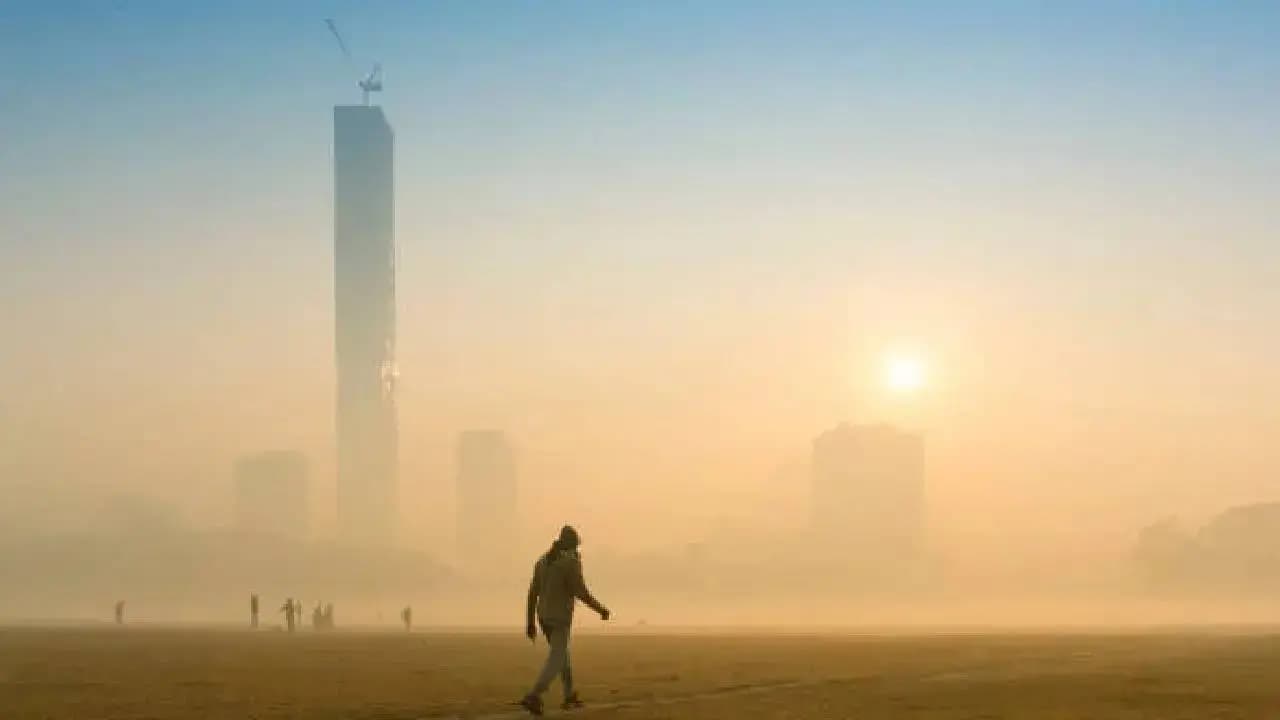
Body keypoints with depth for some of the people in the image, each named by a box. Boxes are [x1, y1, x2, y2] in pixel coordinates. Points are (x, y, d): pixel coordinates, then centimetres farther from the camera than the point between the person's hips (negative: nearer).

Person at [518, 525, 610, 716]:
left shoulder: (542, 561, 7)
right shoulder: (572, 562, -15)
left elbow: (532, 594, 6)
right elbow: (581, 593, -20)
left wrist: (530, 623, 11)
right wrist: (601, 609, -4)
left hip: (544, 617, 8)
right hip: (560, 619, -7)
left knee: (561, 653, 24)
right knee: (555, 662, -7)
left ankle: (570, 697, 31)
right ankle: (532, 698, -25)